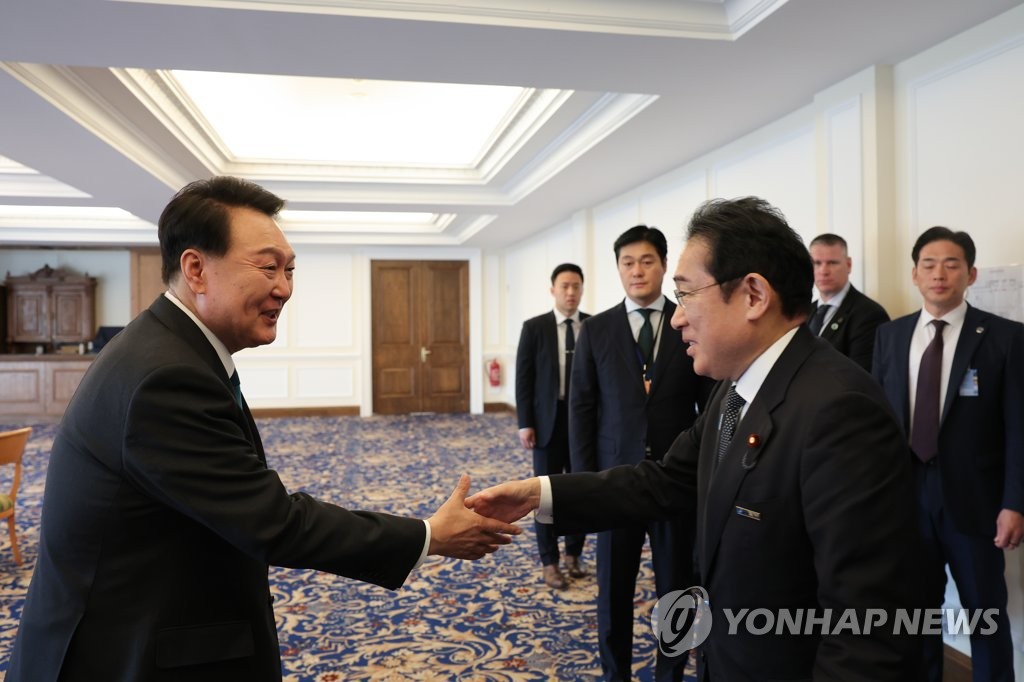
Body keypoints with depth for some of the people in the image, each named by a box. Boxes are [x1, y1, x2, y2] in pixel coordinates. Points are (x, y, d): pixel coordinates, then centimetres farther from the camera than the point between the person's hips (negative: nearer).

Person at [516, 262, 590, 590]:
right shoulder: (534, 327, -2)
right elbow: (524, 378, -3)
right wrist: (525, 423, -8)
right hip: (548, 421, -2)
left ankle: (573, 554, 27)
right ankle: (550, 562, 17)